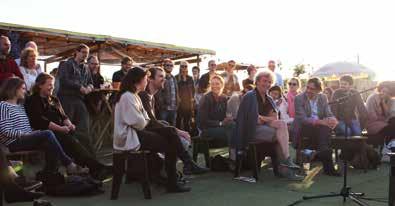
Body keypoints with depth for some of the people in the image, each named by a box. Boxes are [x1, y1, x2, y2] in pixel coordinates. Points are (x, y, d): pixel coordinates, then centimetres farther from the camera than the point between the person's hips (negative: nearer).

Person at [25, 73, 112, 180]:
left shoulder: (54, 100, 26)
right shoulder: (33, 101, 3)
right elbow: (40, 121, -11)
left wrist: (69, 124, -4)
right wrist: (60, 128, -18)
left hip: (60, 131, 7)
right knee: (71, 140, -33)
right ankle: (96, 167, -42)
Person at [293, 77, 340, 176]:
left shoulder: (323, 98, 8)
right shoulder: (299, 98, -6)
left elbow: (329, 114, 4)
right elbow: (302, 119, -16)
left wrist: (333, 120, -22)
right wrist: (320, 121, -29)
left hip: (320, 127, 4)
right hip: (303, 127, -4)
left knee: (327, 127, -30)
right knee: (322, 128, -32)